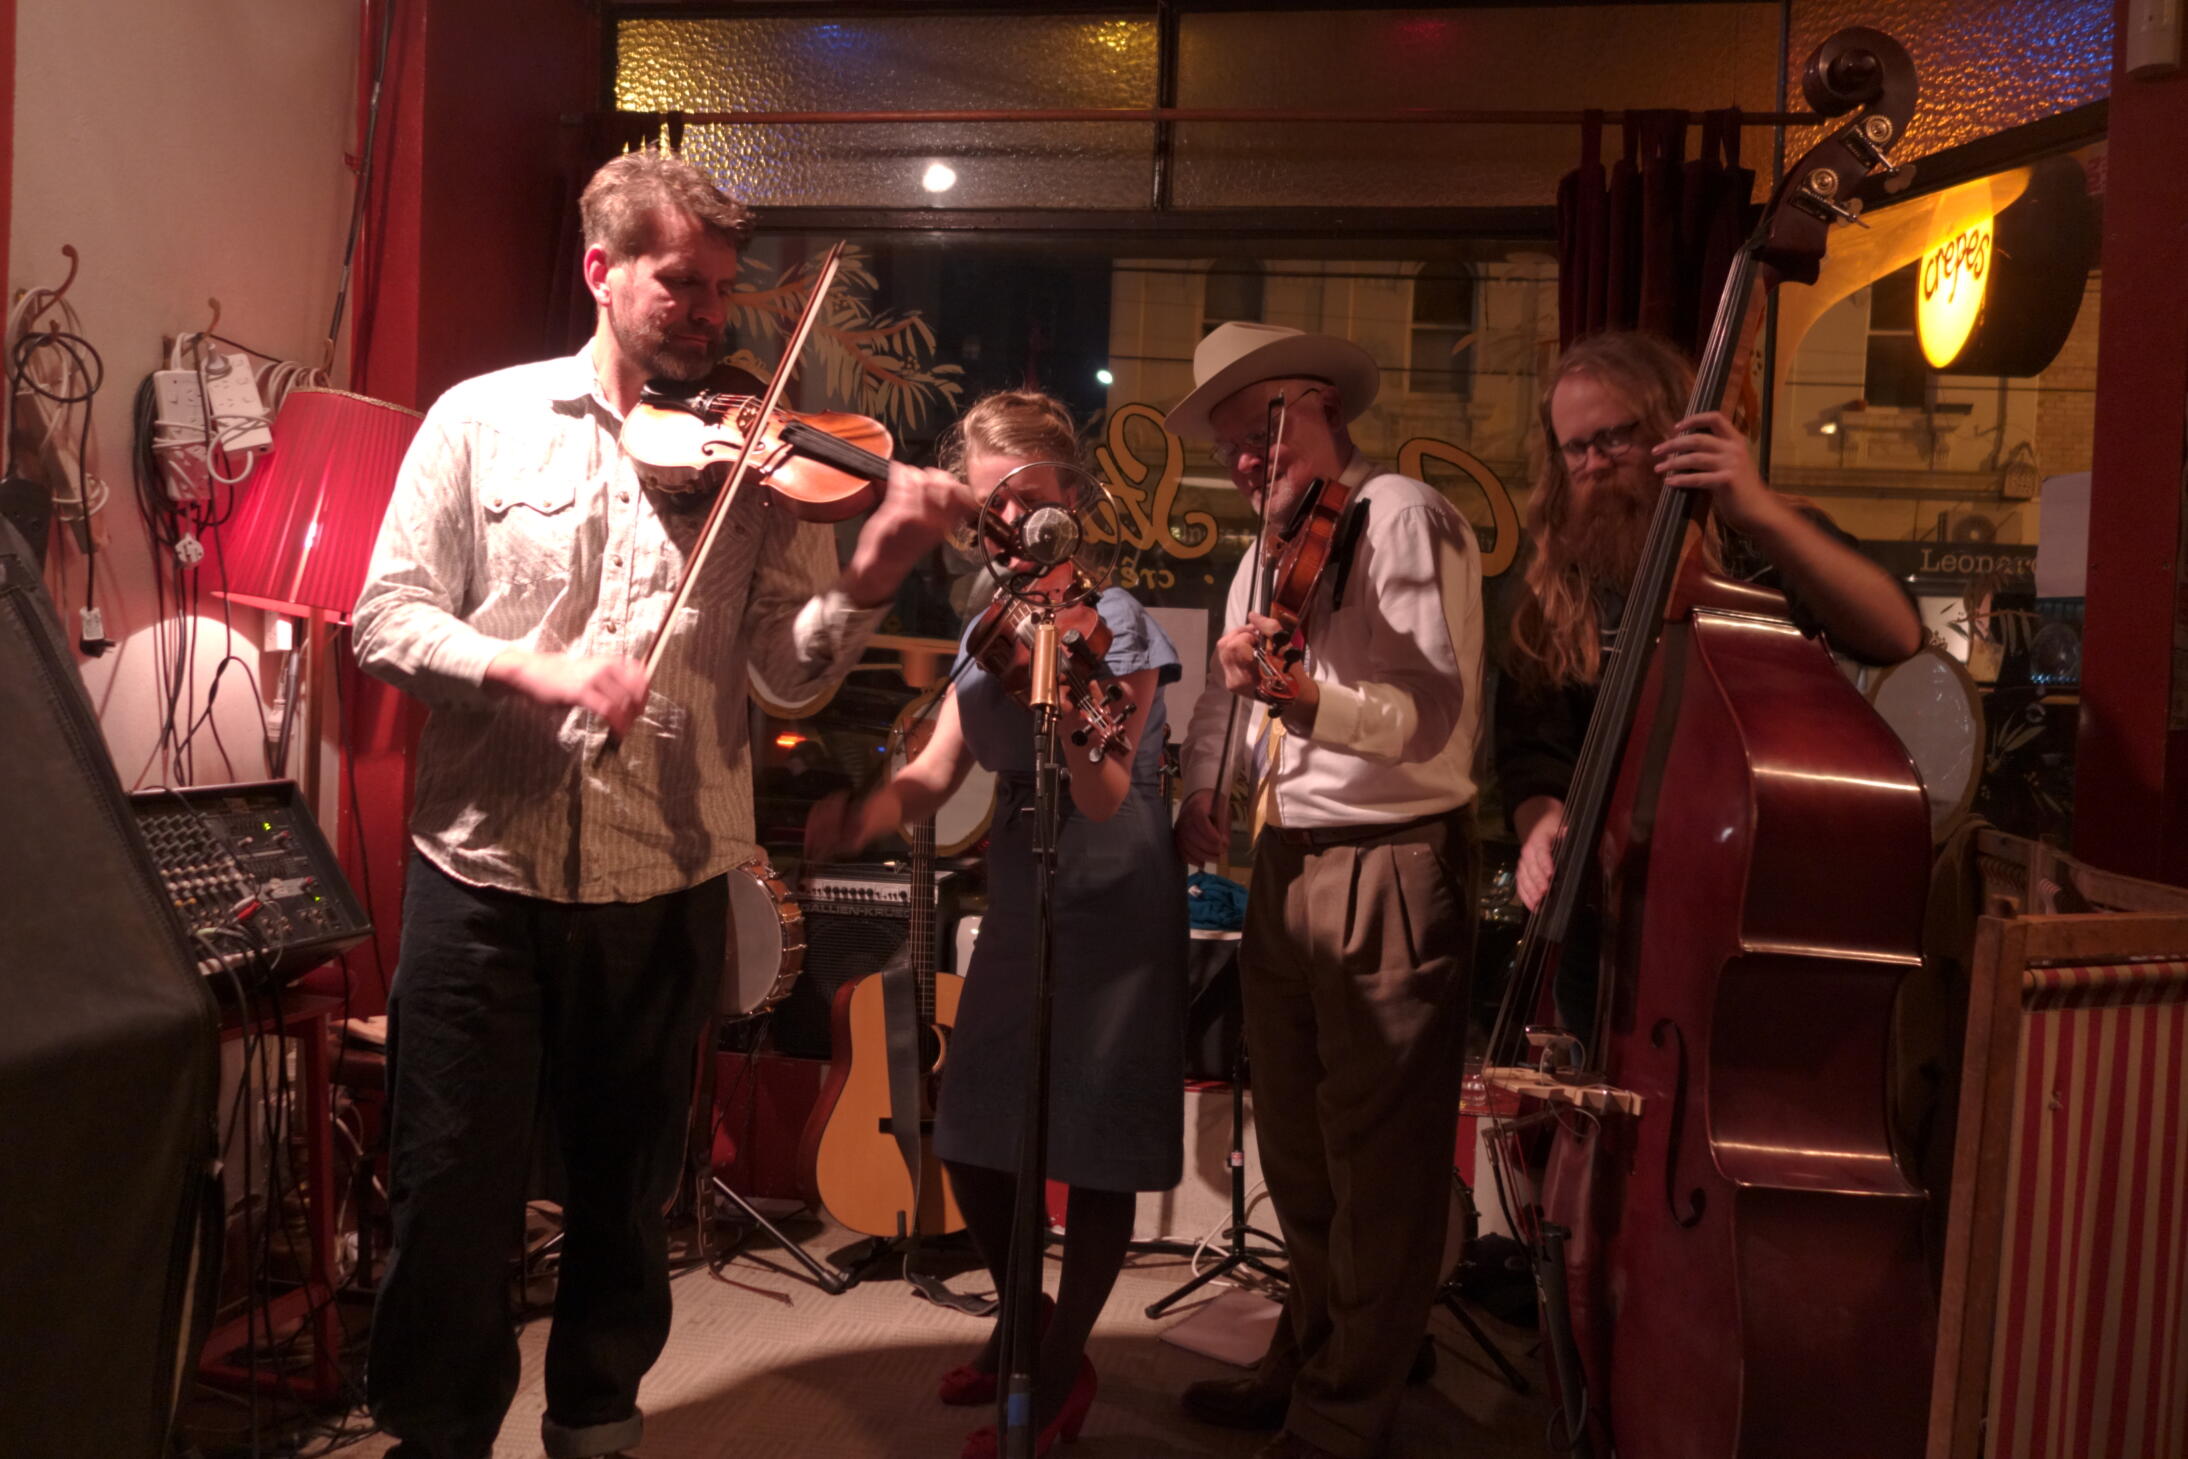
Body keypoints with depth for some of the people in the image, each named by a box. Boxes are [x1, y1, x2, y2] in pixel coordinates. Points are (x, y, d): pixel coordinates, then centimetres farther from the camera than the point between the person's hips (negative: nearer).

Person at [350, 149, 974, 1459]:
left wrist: (876, 567, -23)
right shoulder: (483, 419, 3)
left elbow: (795, 660, -4)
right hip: (482, 867, -1)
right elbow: (388, 615, -1)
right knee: (451, 1188, 8)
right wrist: (529, 666, -19)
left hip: (664, 882, 1)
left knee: (626, 1189, 15)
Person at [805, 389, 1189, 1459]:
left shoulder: (1108, 619, -14)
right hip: (1017, 907, 7)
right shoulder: (987, 626, 7)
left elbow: (1104, 800, -25)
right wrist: (859, 818, -20)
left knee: (1093, 1153, 3)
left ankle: (1061, 1373, 23)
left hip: (1111, 912, -6)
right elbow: (933, 775, 0)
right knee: (972, 1141, 12)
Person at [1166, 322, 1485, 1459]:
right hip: (1282, 873, 9)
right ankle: (1305, 1360, 37)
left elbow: (1434, 716, -20)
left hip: (1389, 874, -8)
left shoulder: (1403, 516, -9)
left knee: (1378, 1161, 3)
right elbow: (1222, 694, 23)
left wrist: (1304, 696, -35)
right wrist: (1202, 790, 5)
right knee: (1296, 1151, 19)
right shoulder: (1265, 553, 17)